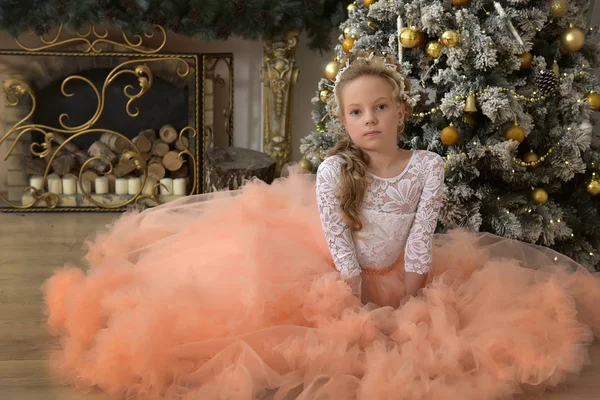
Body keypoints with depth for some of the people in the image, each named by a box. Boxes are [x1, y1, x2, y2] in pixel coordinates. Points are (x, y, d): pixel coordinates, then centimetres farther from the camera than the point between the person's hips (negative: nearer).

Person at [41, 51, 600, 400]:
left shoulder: (428, 166, -16)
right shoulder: (333, 171, -22)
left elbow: (420, 239, -13)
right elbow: (340, 246, -20)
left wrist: (407, 304, -12)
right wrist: (365, 309, -19)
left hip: (400, 276, 4)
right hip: (335, 275, -3)